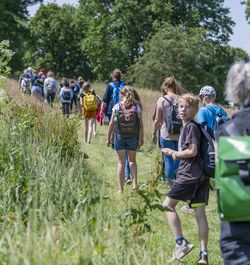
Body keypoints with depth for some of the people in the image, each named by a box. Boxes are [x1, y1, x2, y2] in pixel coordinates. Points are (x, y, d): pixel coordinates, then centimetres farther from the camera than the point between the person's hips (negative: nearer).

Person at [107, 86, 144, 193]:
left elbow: (112, 124, -5)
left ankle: (121, 189, 8)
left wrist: (109, 138, 6)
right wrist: (141, 138, 3)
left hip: (120, 137, -1)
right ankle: (134, 182, 4)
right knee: (132, 160, 21)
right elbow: (140, 124, -7)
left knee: (121, 163, 8)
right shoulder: (137, 107, -7)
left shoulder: (117, 107, -7)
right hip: (133, 137, 1)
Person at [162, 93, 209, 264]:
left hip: (190, 175, -9)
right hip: (202, 175, 9)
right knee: (200, 213, 5)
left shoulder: (191, 127, -10)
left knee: (168, 205, 0)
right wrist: (175, 152, 18)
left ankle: (181, 243, -5)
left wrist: (176, 154, -3)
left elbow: (192, 151, -18)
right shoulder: (194, 127, 19)